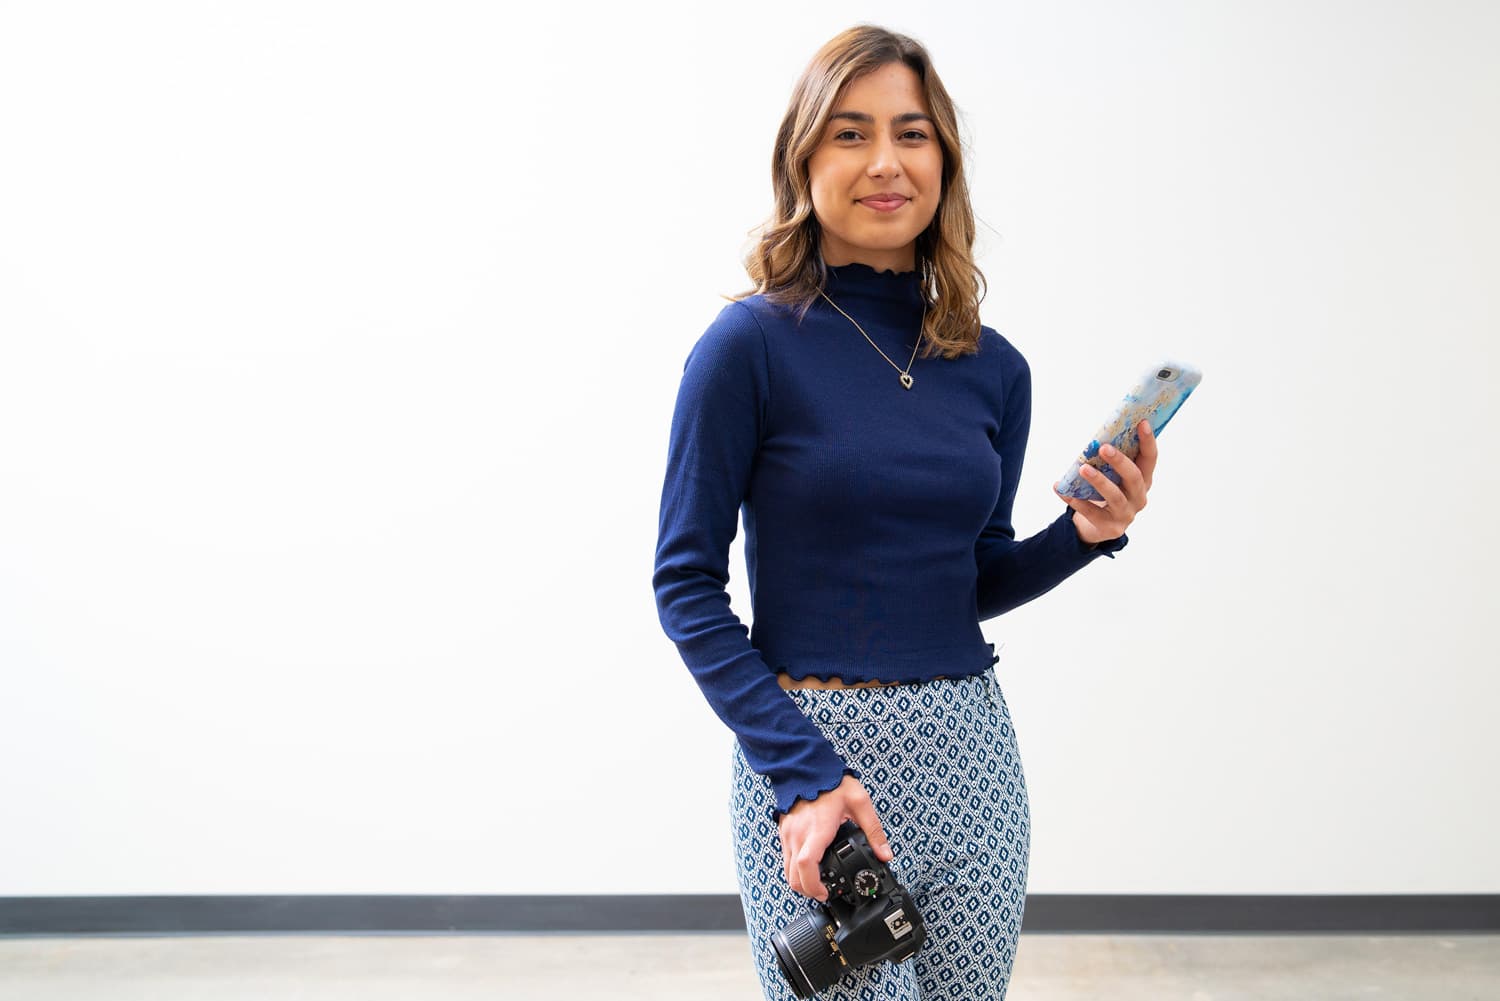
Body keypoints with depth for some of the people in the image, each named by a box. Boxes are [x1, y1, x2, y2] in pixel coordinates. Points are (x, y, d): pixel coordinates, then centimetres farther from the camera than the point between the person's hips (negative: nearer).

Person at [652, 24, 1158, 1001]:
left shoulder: (993, 367, 5)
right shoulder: (753, 343, -9)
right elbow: (687, 581, -9)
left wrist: (1085, 534, -4)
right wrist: (803, 773, -16)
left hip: (972, 755, 5)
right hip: (809, 748, -5)